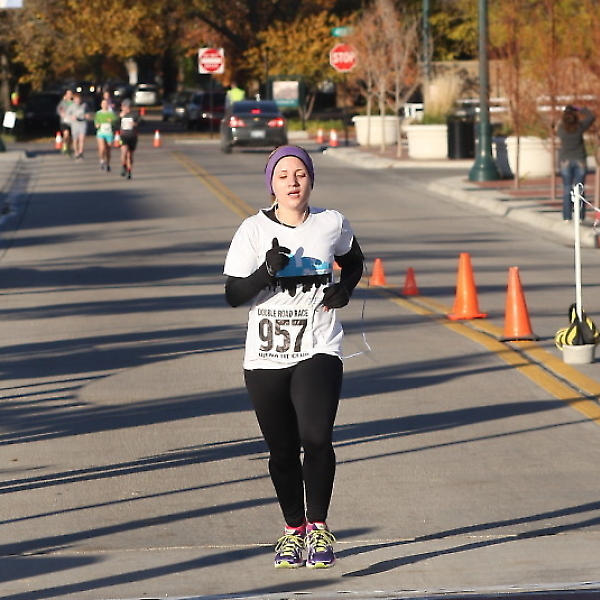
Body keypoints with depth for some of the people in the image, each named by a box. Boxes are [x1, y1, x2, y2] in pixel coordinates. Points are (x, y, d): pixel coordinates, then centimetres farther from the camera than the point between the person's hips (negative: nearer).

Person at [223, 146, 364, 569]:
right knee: (282, 451, 7)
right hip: (265, 358, 1)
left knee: (316, 438, -19)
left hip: (319, 351, -1)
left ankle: (318, 526, -3)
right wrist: (265, 273, -22)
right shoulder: (254, 230, -1)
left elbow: (354, 261, 23)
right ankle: (293, 529, 27)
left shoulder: (332, 224, 3)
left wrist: (346, 287, 2)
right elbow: (233, 294, -4)